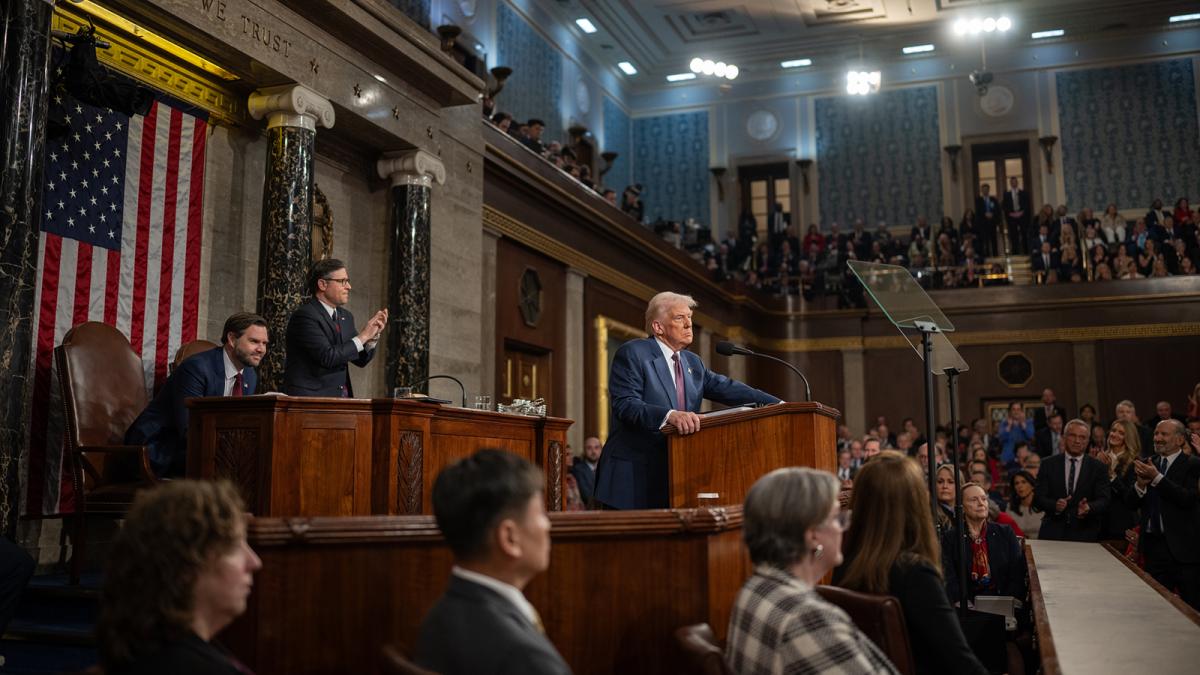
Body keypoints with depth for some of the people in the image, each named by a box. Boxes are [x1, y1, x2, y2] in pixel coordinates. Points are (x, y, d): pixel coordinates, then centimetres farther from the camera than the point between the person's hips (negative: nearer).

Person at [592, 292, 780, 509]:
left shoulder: (693, 362, 17)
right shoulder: (632, 354, -7)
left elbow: (726, 388, 10)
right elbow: (625, 404, -18)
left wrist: (777, 405, -2)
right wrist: (669, 415, -34)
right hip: (634, 472, -6)